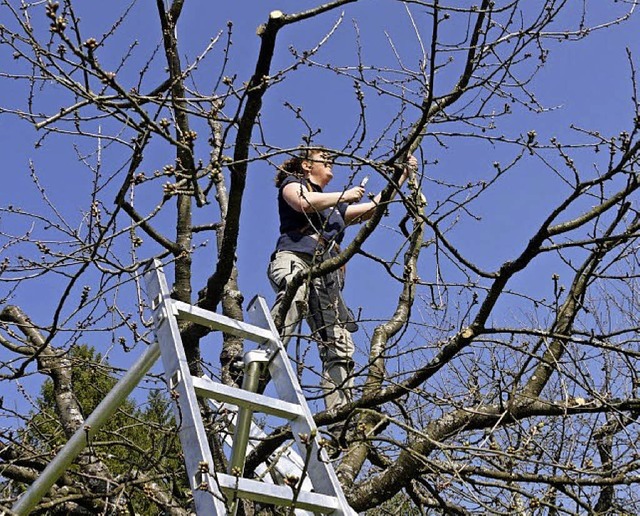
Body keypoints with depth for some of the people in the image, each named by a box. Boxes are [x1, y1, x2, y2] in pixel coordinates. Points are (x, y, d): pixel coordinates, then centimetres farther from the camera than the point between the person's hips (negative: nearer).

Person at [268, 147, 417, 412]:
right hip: (294, 260, -7)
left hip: (326, 276, 7)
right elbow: (304, 202, -2)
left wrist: (403, 173, 40)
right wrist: (345, 196, 10)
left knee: (339, 346, -9)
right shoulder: (292, 183, 22)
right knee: (296, 294, -42)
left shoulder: (334, 205, 40)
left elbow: (373, 207, 39)